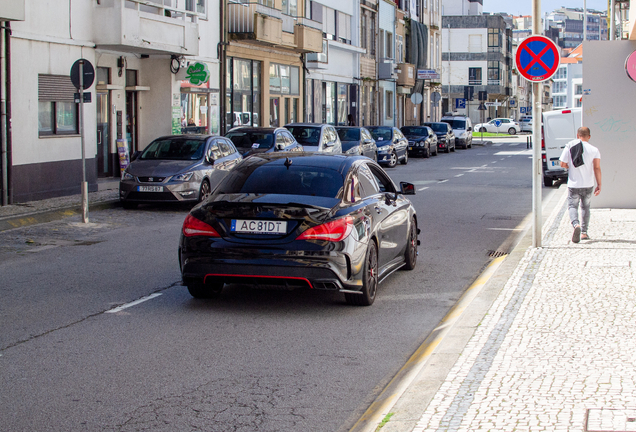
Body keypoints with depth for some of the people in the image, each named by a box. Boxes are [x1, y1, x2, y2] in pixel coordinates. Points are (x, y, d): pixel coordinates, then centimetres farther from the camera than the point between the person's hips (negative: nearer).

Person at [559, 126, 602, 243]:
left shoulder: (569, 146, -6)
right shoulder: (594, 150, -4)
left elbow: (563, 164, -5)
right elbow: (597, 168, -11)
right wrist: (599, 185, -8)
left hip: (573, 185, -2)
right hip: (588, 185, 2)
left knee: (572, 206, 7)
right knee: (585, 207, 19)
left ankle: (576, 224, -21)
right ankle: (584, 232, 19)